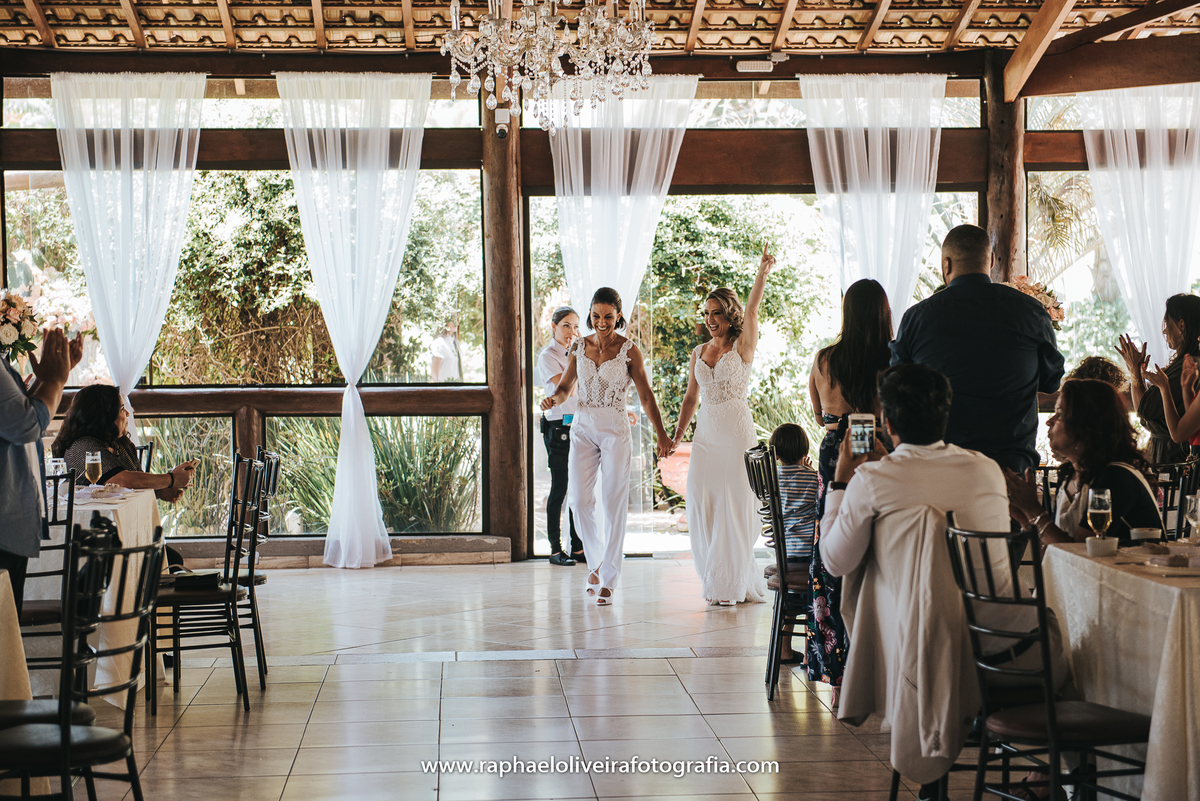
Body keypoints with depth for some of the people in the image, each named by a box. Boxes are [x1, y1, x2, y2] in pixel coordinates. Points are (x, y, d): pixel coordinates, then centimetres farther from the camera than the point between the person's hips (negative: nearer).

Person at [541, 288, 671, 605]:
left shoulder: (629, 350, -2)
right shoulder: (578, 347, 6)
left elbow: (646, 395, 0)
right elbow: (566, 387, 10)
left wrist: (661, 434, -2)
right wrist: (553, 399, -13)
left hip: (616, 430, -3)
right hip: (583, 427, 3)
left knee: (614, 504, -5)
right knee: (579, 500, -5)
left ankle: (607, 581, 0)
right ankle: (597, 560, 20)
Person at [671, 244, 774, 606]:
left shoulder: (743, 347, -1)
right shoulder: (698, 353, 13)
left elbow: (751, 309, -15)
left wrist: (762, 273, -28)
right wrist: (676, 436, 10)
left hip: (737, 431, -5)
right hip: (706, 434, 5)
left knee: (734, 506, -5)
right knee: (702, 505, 2)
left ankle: (731, 585, 2)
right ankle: (714, 579, 13)